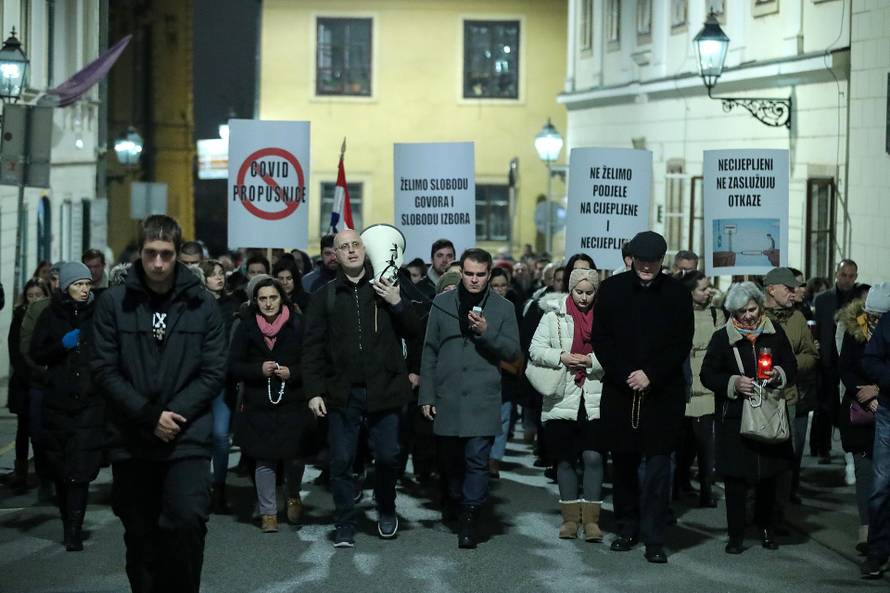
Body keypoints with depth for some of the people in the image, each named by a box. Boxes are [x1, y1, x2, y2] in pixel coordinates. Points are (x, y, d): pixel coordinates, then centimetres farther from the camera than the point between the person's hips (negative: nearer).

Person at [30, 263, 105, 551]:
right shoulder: (52, 315, 7)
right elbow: (36, 354, 4)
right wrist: (62, 345, -11)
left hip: (90, 402, -1)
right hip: (58, 401, 1)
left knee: (80, 467, -10)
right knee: (60, 466, 5)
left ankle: (73, 532, -11)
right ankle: (71, 524, 20)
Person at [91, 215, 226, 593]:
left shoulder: (202, 304, 3)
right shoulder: (114, 303, 1)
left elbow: (213, 373, 0)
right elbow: (105, 371, -4)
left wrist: (175, 414, -12)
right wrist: (150, 416, -12)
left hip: (188, 438, -1)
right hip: (131, 441, 1)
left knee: (187, 521, -18)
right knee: (140, 535, 8)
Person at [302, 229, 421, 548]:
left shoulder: (386, 289, 7)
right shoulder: (324, 296, 5)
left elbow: (414, 331, 5)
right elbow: (312, 347, 3)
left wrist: (398, 304, -12)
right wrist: (313, 391, -5)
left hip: (383, 389, 0)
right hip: (341, 391, 0)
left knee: (387, 456, 4)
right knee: (341, 462, 2)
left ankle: (386, 510, 29)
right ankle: (345, 526, 12)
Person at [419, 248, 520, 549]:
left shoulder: (503, 308, 3)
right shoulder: (442, 303, 6)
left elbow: (513, 351, -1)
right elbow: (430, 352, 8)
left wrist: (486, 332, -17)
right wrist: (426, 396, 4)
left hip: (483, 399, -2)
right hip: (447, 397, 2)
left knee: (477, 459, -8)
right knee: (451, 457, 14)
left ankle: (469, 518, -2)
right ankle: (455, 499, 38)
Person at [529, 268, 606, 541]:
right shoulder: (554, 317, 6)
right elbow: (535, 350, 2)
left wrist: (592, 360, -14)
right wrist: (561, 357, -12)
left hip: (595, 402, -1)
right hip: (561, 401, 1)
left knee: (593, 457, -8)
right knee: (565, 460, 6)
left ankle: (591, 519, -1)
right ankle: (570, 517, 17)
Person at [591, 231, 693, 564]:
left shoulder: (677, 295, 2)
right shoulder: (612, 289, 4)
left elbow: (682, 344, -1)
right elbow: (600, 339, 2)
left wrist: (651, 375, -12)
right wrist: (625, 375, -9)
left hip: (663, 394, -2)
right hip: (619, 390, 2)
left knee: (658, 464, -5)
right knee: (623, 462, 10)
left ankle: (654, 538, -3)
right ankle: (627, 527, 22)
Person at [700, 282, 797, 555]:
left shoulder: (775, 333, 5)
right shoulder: (722, 337, -1)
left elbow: (791, 368, 10)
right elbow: (707, 375, -1)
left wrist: (779, 375, -12)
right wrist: (733, 383, -16)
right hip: (734, 417, -2)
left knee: (768, 475, 9)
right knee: (735, 477, -3)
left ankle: (765, 527, 25)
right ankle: (736, 535, 4)